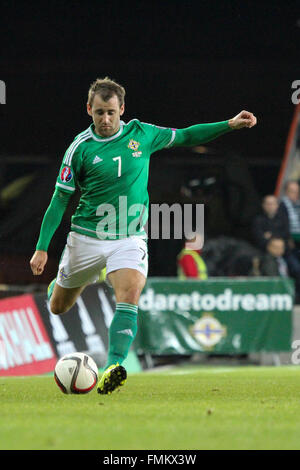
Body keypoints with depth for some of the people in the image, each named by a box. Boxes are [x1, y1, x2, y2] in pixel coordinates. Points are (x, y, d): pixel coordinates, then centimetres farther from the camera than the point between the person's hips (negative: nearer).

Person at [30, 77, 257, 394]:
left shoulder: (141, 134, -1)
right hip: (87, 236, 0)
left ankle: (112, 370, -34)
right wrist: (42, 248, -7)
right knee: (58, 308, 12)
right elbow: (60, 199, -4)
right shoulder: (80, 147, -8)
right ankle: (55, 285, 50)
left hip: (130, 239, 0)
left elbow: (186, 136, 14)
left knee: (129, 297, -26)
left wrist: (229, 125, 6)